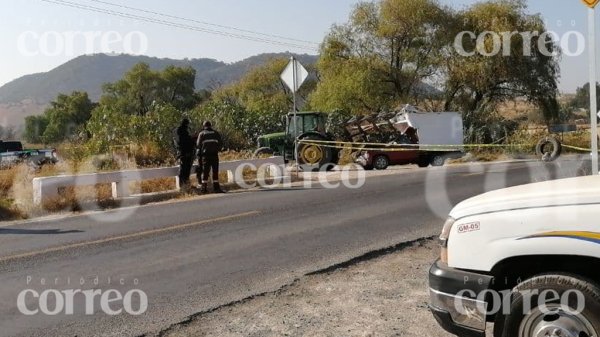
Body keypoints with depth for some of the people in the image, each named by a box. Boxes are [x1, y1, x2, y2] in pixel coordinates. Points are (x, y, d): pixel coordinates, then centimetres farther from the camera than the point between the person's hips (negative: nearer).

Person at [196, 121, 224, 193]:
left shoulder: (202, 134, 7)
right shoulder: (216, 133, 10)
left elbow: (198, 145, 1)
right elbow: (221, 144, 8)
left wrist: (199, 156, 6)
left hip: (205, 155, 0)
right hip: (214, 154, 0)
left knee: (205, 171, 4)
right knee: (215, 172, 3)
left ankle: (204, 188, 1)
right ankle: (216, 187, -1)